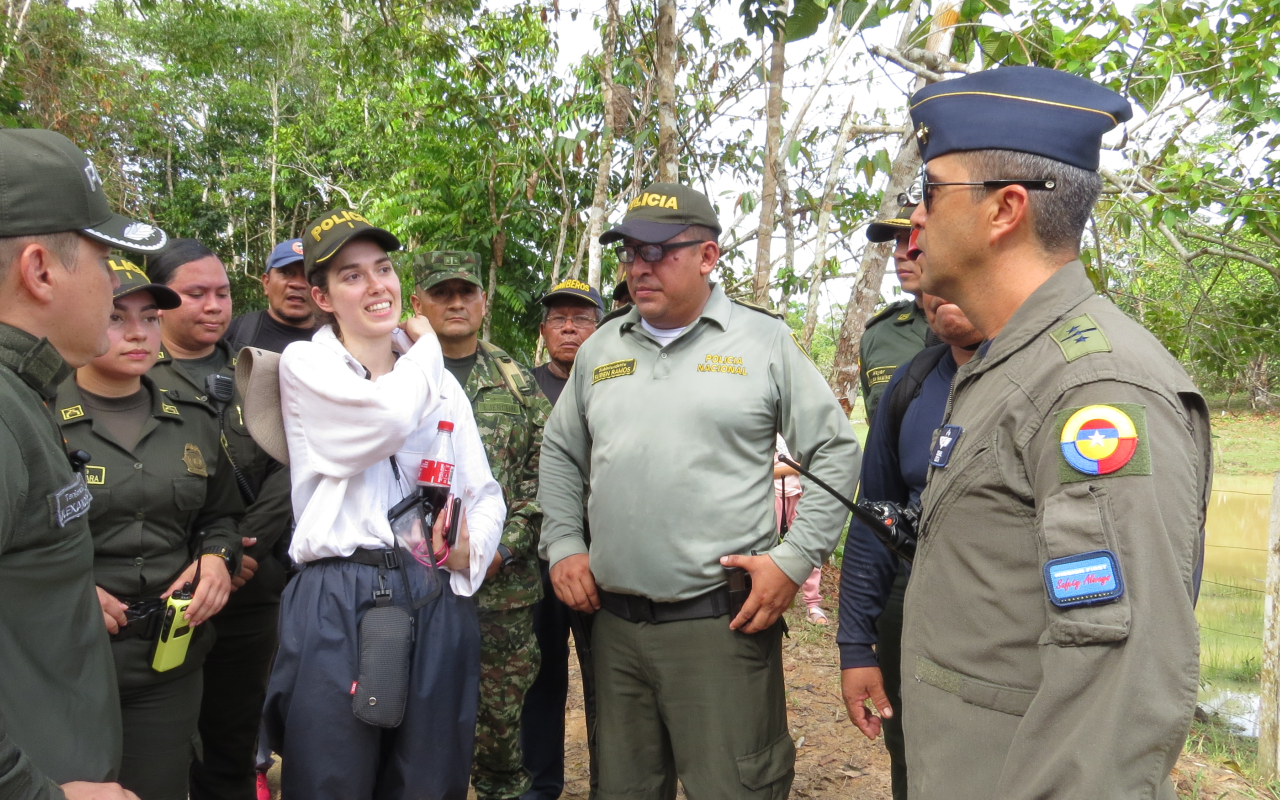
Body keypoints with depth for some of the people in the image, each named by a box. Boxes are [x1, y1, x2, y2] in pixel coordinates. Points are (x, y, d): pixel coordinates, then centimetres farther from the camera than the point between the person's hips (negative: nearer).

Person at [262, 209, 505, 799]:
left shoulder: (439, 380, 15)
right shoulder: (305, 363, 1)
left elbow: (485, 494, 17)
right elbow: (388, 417, -19)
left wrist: (470, 548, -5)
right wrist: (424, 346, 0)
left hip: (438, 603, 4)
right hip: (337, 602, -4)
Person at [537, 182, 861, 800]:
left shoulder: (765, 341, -2)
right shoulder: (600, 348, 11)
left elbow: (835, 451, 0)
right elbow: (560, 452, 20)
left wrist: (795, 559, -8)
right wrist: (562, 546, 9)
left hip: (724, 621, -4)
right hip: (614, 620, 5)